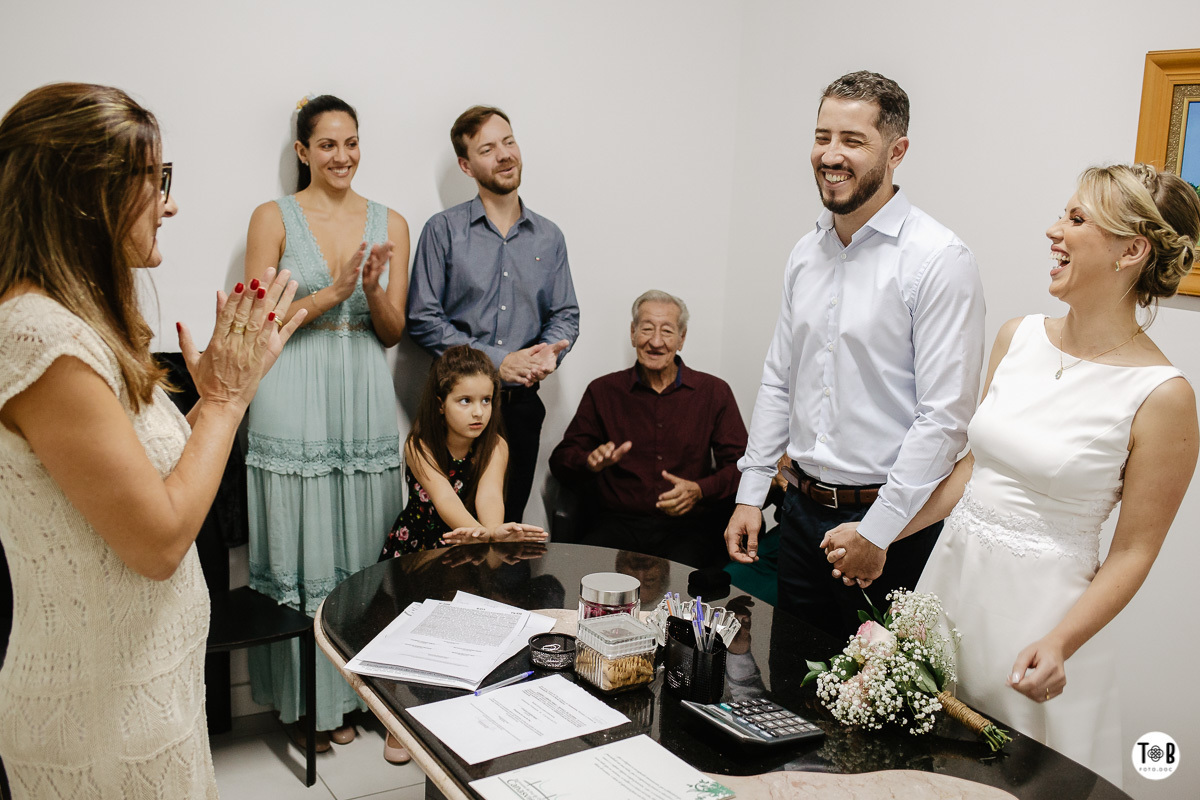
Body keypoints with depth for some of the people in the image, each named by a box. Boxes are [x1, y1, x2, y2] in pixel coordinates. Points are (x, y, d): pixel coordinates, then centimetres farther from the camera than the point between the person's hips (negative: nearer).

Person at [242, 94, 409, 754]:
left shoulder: (389, 224, 9)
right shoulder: (274, 217, 2)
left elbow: (393, 332, 9)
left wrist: (373, 288, -11)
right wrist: (333, 292, -14)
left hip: (365, 401, 3)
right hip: (294, 402, -3)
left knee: (361, 555, 7)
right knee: (300, 556, 2)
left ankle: (348, 693, 23)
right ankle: (300, 699, 18)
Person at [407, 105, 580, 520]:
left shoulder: (549, 237, 10)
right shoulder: (443, 230, -2)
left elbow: (566, 314, 13)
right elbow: (423, 320, -7)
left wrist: (549, 352, -10)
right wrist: (498, 360, -14)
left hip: (522, 403, 3)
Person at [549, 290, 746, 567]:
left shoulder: (714, 392, 11)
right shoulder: (603, 391, 13)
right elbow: (561, 459, 10)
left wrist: (700, 490, -14)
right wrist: (591, 462, -13)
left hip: (688, 526, 0)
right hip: (617, 522, 1)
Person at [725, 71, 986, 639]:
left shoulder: (939, 260, -14)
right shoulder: (806, 253, 7)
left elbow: (945, 417, -18)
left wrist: (875, 530, -18)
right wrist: (750, 493, 9)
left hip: (889, 523, -6)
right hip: (802, 508, 6)